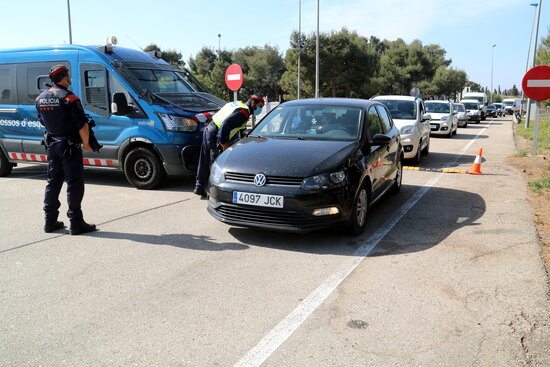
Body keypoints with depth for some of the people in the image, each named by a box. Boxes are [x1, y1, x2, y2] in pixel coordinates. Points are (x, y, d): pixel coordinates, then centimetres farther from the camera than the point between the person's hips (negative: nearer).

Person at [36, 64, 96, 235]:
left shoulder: (41, 98, 7)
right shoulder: (69, 98, -16)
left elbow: (43, 122, 15)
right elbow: (82, 125, -17)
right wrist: (86, 144, -5)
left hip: (51, 144, 7)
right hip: (69, 146, -7)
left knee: (53, 182, 15)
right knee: (75, 183, -2)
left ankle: (50, 221, 21)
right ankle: (76, 223, 1)